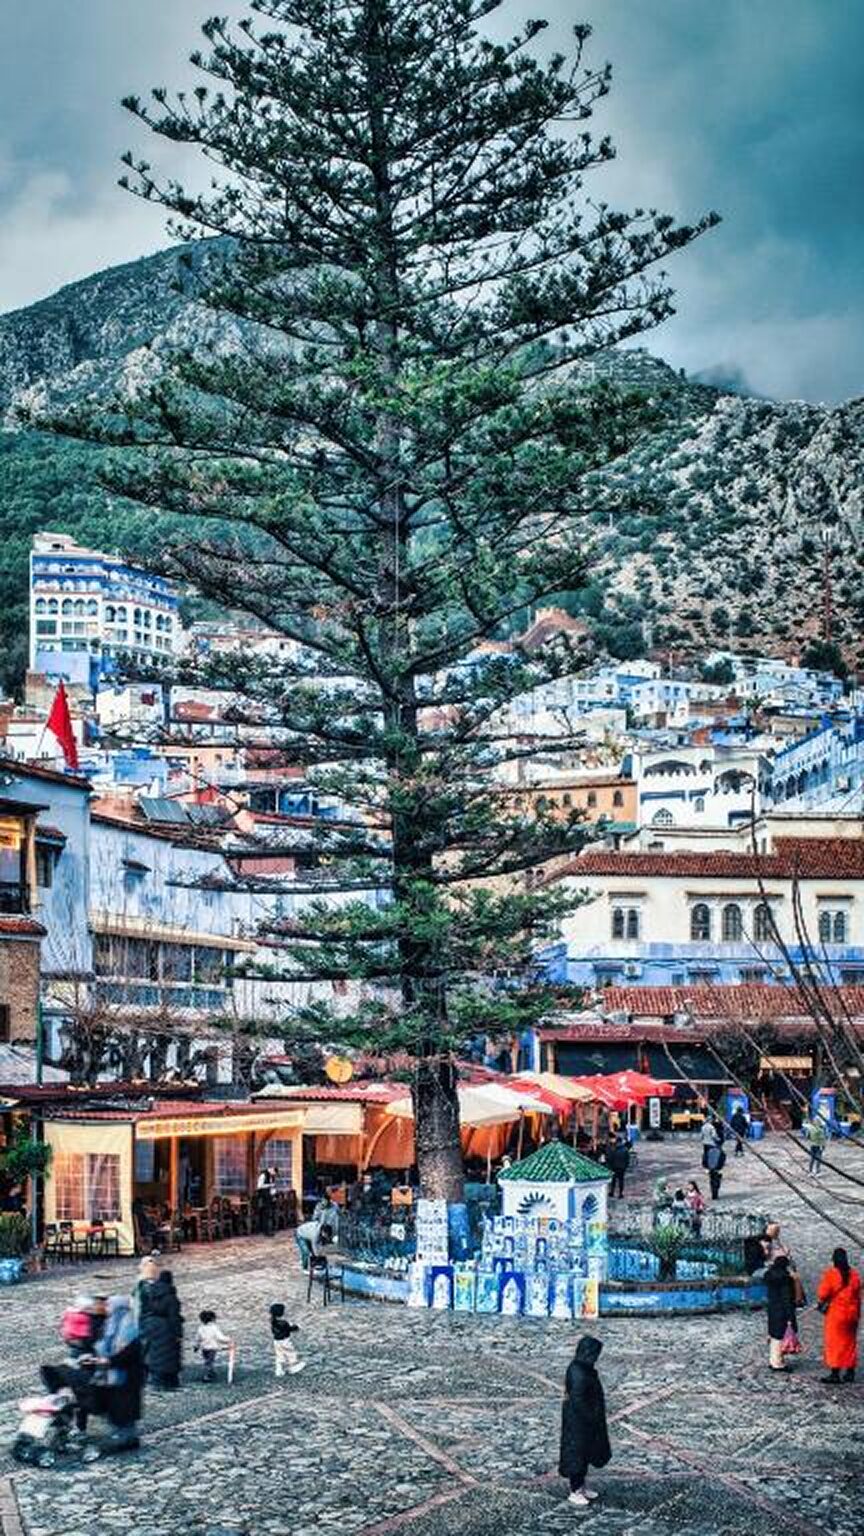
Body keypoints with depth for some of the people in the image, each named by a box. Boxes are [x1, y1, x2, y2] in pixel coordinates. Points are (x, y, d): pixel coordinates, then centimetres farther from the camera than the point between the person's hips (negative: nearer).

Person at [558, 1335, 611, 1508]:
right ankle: (574, 1493, 17)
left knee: (585, 1453, 21)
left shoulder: (584, 1369, 1)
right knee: (577, 1454, 4)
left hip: (585, 1419, 10)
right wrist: (591, 1419, -18)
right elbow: (577, 1401, -27)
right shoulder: (579, 1374, -29)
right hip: (578, 1421, -10)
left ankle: (581, 1487, 35)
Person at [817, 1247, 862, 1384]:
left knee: (835, 1343, 2)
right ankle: (850, 1372, 19)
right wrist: (857, 1314, 16)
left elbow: (823, 1294, -13)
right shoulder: (854, 1274, 0)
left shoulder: (831, 1274, -15)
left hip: (836, 1314, -4)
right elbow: (858, 1296, 6)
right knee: (850, 1342, 14)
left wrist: (822, 1303, 9)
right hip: (852, 1313, 4)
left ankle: (835, 1374, 2)